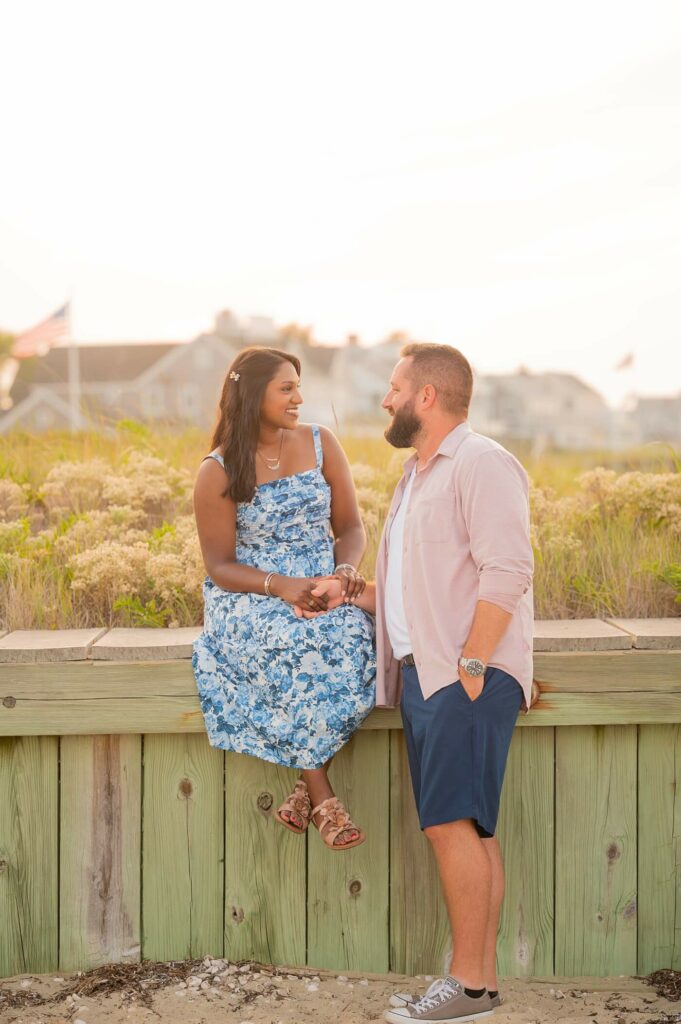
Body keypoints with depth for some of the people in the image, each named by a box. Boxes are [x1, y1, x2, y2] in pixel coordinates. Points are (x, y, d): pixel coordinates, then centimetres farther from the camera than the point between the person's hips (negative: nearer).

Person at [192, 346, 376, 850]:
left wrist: (347, 567, -15)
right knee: (293, 645, -36)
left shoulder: (321, 444, 6)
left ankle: (307, 784, -17)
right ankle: (323, 798, -23)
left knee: (353, 640, -32)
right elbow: (219, 565, -4)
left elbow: (351, 526, 8)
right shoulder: (218, 472, -3)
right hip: (250, 600, -3)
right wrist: (280, 586, -22)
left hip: (323, 592, 3)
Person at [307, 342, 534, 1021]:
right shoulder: (417, 475, 24)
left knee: (452, 821, -11)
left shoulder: (481, 464, -7)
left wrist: (472, 666, -20)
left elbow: (506, 571, -17)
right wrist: (352, 595, 13)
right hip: (421, 672, 9)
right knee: (468, 829, 8)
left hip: (469, 677, -9)